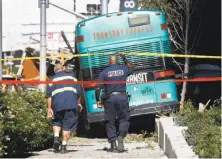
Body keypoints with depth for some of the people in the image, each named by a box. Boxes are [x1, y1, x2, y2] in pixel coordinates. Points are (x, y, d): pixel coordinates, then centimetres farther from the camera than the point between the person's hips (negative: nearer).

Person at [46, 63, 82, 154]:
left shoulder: (52, 79, 12)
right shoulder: (71, 76, 15)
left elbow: (49, 95, 2)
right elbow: (78, 90, 11)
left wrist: (49, 108, 1)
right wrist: (78, 103, 23)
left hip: (57, 105, 0)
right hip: (71, 104, 0)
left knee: (56, 122, 21)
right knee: (68, 125, 4)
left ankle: (56, 137, -3)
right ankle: (64, 146, -1)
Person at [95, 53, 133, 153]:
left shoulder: (104, 72, 0)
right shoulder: (123, 69, 6)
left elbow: (98, 88, -4)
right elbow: (130, 67, 32)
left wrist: (98, 100, 6)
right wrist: (124, 59, 43)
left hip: (109, 98, 0)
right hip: (122, 97, 1)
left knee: (110, 122, 7)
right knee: (124, 119, 10)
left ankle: (113, 144, 6)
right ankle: (120, 137, -14)